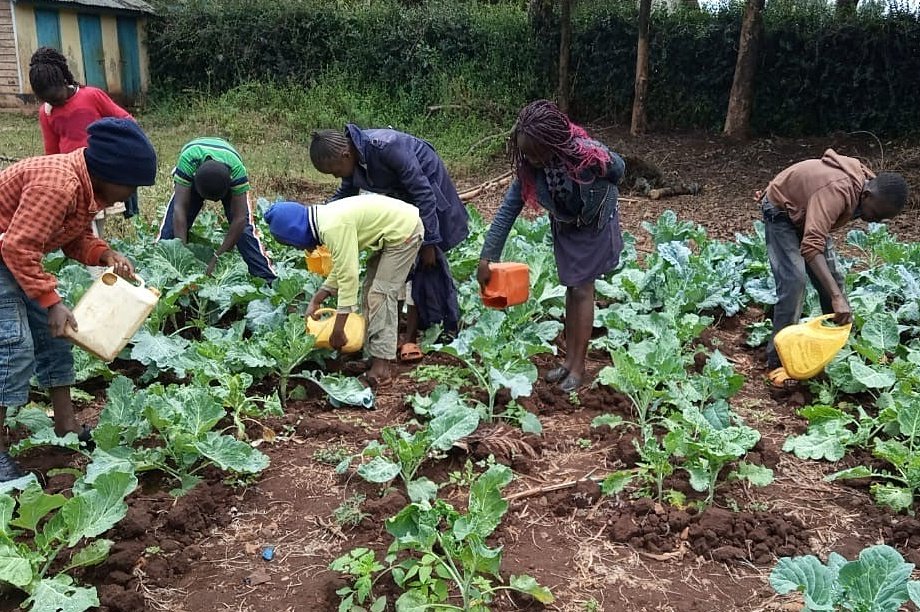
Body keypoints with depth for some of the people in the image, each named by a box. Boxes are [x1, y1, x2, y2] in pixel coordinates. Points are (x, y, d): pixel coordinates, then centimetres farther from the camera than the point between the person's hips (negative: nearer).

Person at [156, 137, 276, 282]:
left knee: (243, 228, -16)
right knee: (172, 226, -9)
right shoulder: (187, 161, -43)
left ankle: (269, 282, -12)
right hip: (191, 178, 1)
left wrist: (217, 258, -41)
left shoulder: (236, 169, -43)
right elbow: (180, 208, -42)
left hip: (228, 182, -1)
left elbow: (239, 218, -40)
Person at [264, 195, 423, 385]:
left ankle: (381, 365, -8)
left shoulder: (333, 227, -26)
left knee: (381, 293, -10)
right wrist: (316, 301, 11)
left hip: (404, 231, -10)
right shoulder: (326, 219, 4)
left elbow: (348, 277, -27)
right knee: (372, 289, 12)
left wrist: (338, 331, -23)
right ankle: (374, 353, 16)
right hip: (395, 227, 10)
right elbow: (342, 268, 13)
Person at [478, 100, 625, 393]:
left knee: (582, 290, -3)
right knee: (570, 288, 12)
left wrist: (597, 198, 0)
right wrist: (487, 257, -22)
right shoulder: (527, 166, -25)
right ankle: (569, 359, 22)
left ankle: (578, 367, 6)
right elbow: (508, 210, -20)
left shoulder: (588, 155, -37)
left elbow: (618, 170, -15)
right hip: (564, 225, 4)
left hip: (594, 225, -4)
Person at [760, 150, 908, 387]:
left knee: (832, 277, 5)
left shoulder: (865, 181, -12)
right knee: (793, 281, -20)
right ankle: (777, 363, -16)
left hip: (807, 211, 8)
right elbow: (811, 246, -48)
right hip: (782, 212, -8)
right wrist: (837, 297, -52)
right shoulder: (837, 191, -38)